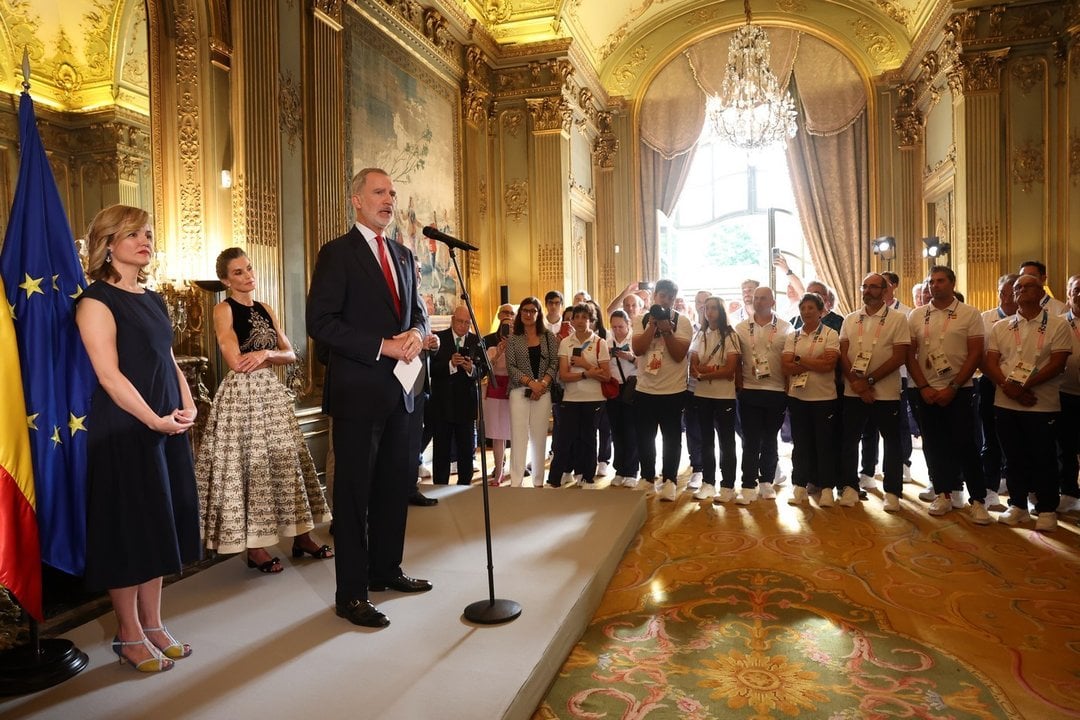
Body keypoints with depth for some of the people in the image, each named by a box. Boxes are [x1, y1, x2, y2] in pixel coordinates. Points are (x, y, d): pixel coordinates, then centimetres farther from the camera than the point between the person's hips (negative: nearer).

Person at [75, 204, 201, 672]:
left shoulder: (152, 298, 14)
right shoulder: (96, 300, -9)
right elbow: (108, 374, -16)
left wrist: (187, 406, 0)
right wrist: (154, 420, -18)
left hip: (167, 427, 8)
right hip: (122, 430, -7)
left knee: (158, 526, 12)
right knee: (126, 530, 2)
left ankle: (153, 625, 25)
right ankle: (129, 636, 17)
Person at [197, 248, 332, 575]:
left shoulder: (265, 309, 13)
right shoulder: (224, 309, -4)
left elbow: (291, 355, 7)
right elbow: (236, 362, -14)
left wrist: (265, 353, -12)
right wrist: (272, 356, -3)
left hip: (272, 393, 6)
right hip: (241, 395, -6)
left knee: (286, 460, 8)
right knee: (249, 465, -2)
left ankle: (300, 536, 17)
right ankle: (254, 547, 10)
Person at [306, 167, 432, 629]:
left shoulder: (403, 255, 15)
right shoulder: (337, 253, -6)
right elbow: (320, 322, -14)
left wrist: (416, 333, -5)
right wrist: (383, 346, -18)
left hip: (401, 389, 7)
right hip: (358, 391, -7)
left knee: (397, 483, 15)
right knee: (354, 492, 2)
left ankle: (386, 569, 32)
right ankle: (351, 594, 13)